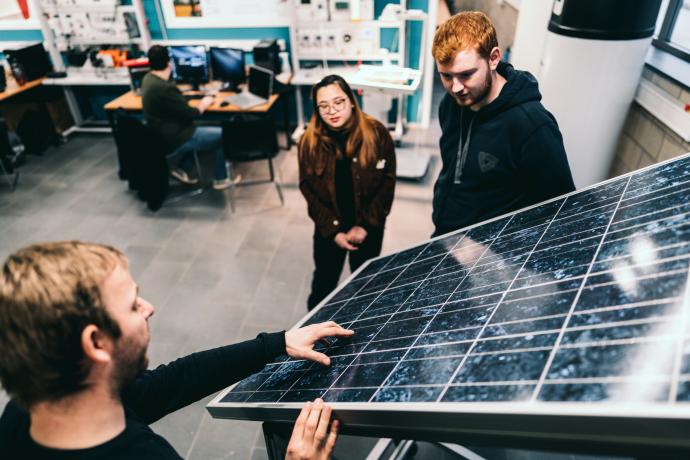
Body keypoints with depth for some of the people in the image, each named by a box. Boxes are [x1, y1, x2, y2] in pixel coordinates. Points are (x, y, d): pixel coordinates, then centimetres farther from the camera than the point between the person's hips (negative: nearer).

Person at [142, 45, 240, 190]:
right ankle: (221, 179, 12)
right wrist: (203, 104, -3)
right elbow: (190, 115, -20)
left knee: (198, 129, 30)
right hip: (174, 140, -10)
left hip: (161, 135, 10)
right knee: (223, 135, 0)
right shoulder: (166, 88, -29)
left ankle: (182, 169, 23)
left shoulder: (148, 78, 1)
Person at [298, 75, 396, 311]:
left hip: (369, 227, 0)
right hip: (328, 228, 1)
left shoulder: (377, 134, -16)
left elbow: (388, 182, -11)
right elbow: (308, 190, -6)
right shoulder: (309, 142, -13)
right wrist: (334, 231, -12)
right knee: (324, 281, 19)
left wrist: (365, 225, -14)